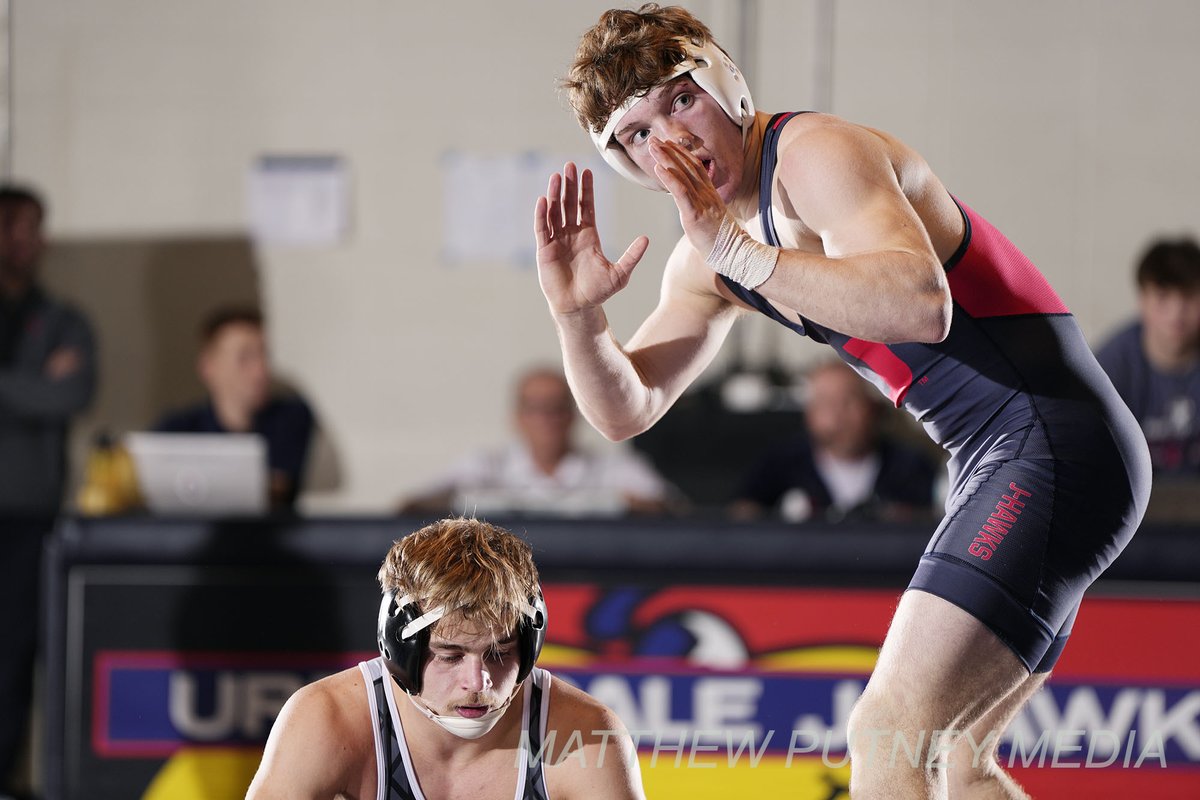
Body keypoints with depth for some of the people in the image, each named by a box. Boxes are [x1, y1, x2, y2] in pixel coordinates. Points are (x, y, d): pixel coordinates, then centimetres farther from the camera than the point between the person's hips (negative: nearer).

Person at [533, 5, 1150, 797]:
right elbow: (626, 410, 16)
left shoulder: (816, 153, -12)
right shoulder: (710, 255, 17)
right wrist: (578, 314, -3)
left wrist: (739, 255, -30)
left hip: (1051, 442, -11)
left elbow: (923, 306, -29)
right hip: (996, 465, 11)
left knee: (890, 734, -19)